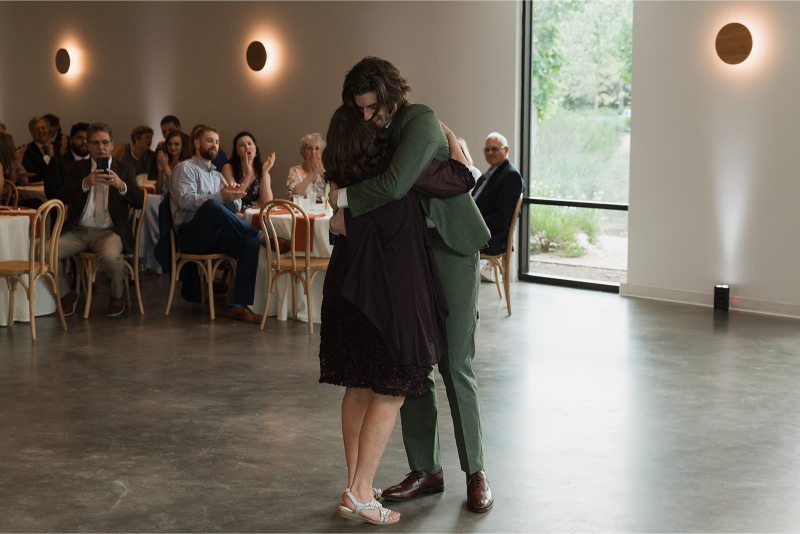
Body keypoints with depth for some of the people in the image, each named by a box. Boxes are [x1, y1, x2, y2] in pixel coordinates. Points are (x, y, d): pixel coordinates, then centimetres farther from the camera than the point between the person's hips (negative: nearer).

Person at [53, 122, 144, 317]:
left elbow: (139, 202, -1)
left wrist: (122, 186, -19)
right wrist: (86, 183, -19)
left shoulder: (124, 170, 12)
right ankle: (68, 294, 6)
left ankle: (117, 296, -3)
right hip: (77, 231, 2)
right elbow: (63, 198, -2)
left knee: (110, 256, -36)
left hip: (108, 231, -2)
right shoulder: (76, 167, 13)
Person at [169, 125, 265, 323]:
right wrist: (220, 196, -22)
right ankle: (262, 236, -26)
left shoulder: (218, 176, 28)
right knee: (211, 206, -37)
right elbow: (185, 200, -13)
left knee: (250, 245, -25)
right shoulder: (185, 168, 7)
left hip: (216, 235, 6)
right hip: (192, 236, -6)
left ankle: (240, 306, -28)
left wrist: (233, 195, -6)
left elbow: (234, 209, 18)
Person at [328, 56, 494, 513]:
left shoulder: (422, 123, -20)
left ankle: (476, 471, 12)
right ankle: (426, 470, 18)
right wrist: (343, 215, 2)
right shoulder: (380, 130, 6)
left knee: (456, 364, -4)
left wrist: (345, 198, -18)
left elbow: (395, 185, -33)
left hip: (450, 250, -8)